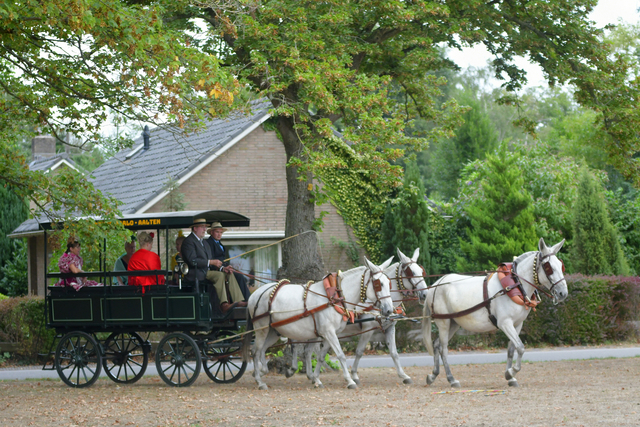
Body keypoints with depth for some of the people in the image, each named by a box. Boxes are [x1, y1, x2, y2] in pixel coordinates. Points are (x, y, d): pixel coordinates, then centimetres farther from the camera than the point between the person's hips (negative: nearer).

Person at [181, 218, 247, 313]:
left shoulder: (204, 242, 24)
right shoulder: (189, 241, -7)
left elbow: (211, 259, 22)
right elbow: (192, 260, -19)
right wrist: (210, 262, -21)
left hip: (207, 271, 9)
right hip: (196, 274, -9)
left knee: (229, 274, -5)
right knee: (220, 275, -28)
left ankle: (239, 301, -16)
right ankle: (223, 304, -36)